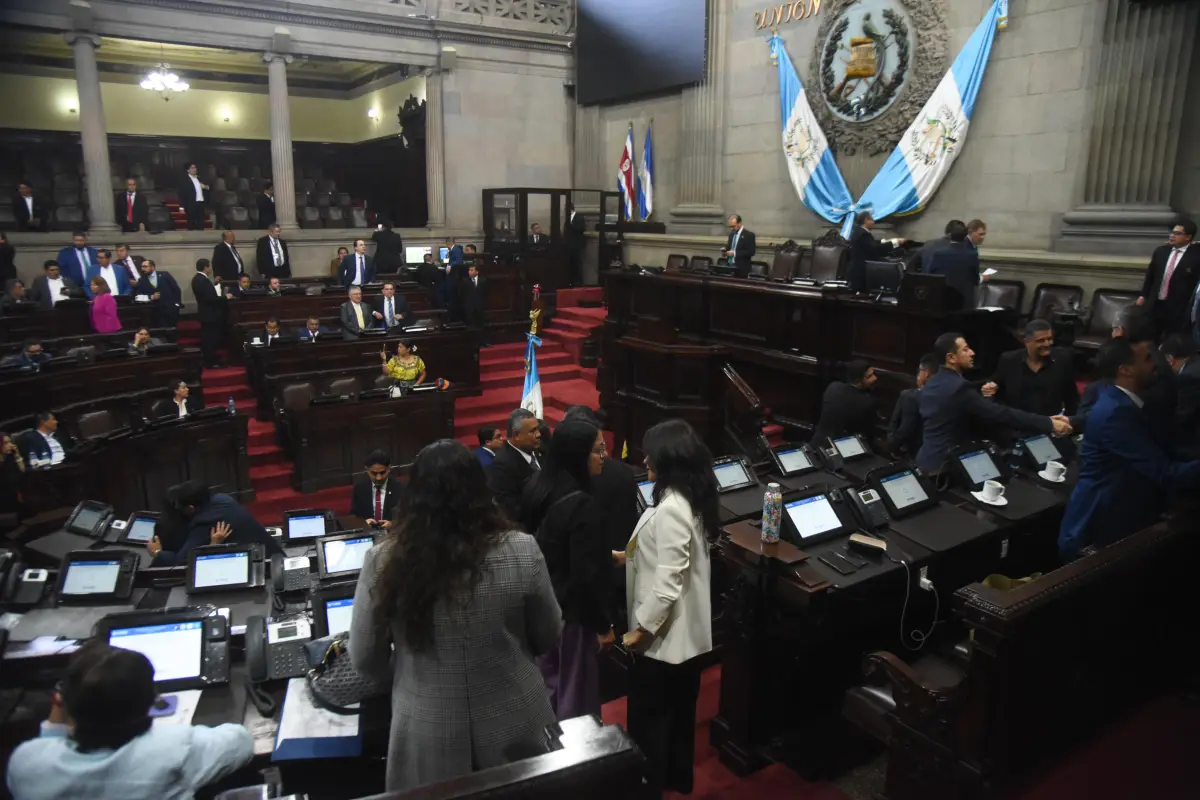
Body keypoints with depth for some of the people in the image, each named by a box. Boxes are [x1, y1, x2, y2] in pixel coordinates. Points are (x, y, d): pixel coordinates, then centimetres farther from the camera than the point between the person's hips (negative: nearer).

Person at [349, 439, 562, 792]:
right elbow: (549, 637, -4)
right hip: (514, 729, 0)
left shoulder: (382, 562, -17)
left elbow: (365, 659, -4)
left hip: (427, 741, 0)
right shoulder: (522, 551, -18)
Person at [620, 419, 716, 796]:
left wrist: (641, 629, -19)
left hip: (664, 633, -10)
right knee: (678, 709, 24)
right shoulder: (688, 498, 3)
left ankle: (650, 784, 24)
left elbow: (668, 581, -28)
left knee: (647, 717, 8)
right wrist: (628, 556, 15)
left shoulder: (671, 510, -28)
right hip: (685, 630, 10)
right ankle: (678, 776, 41)